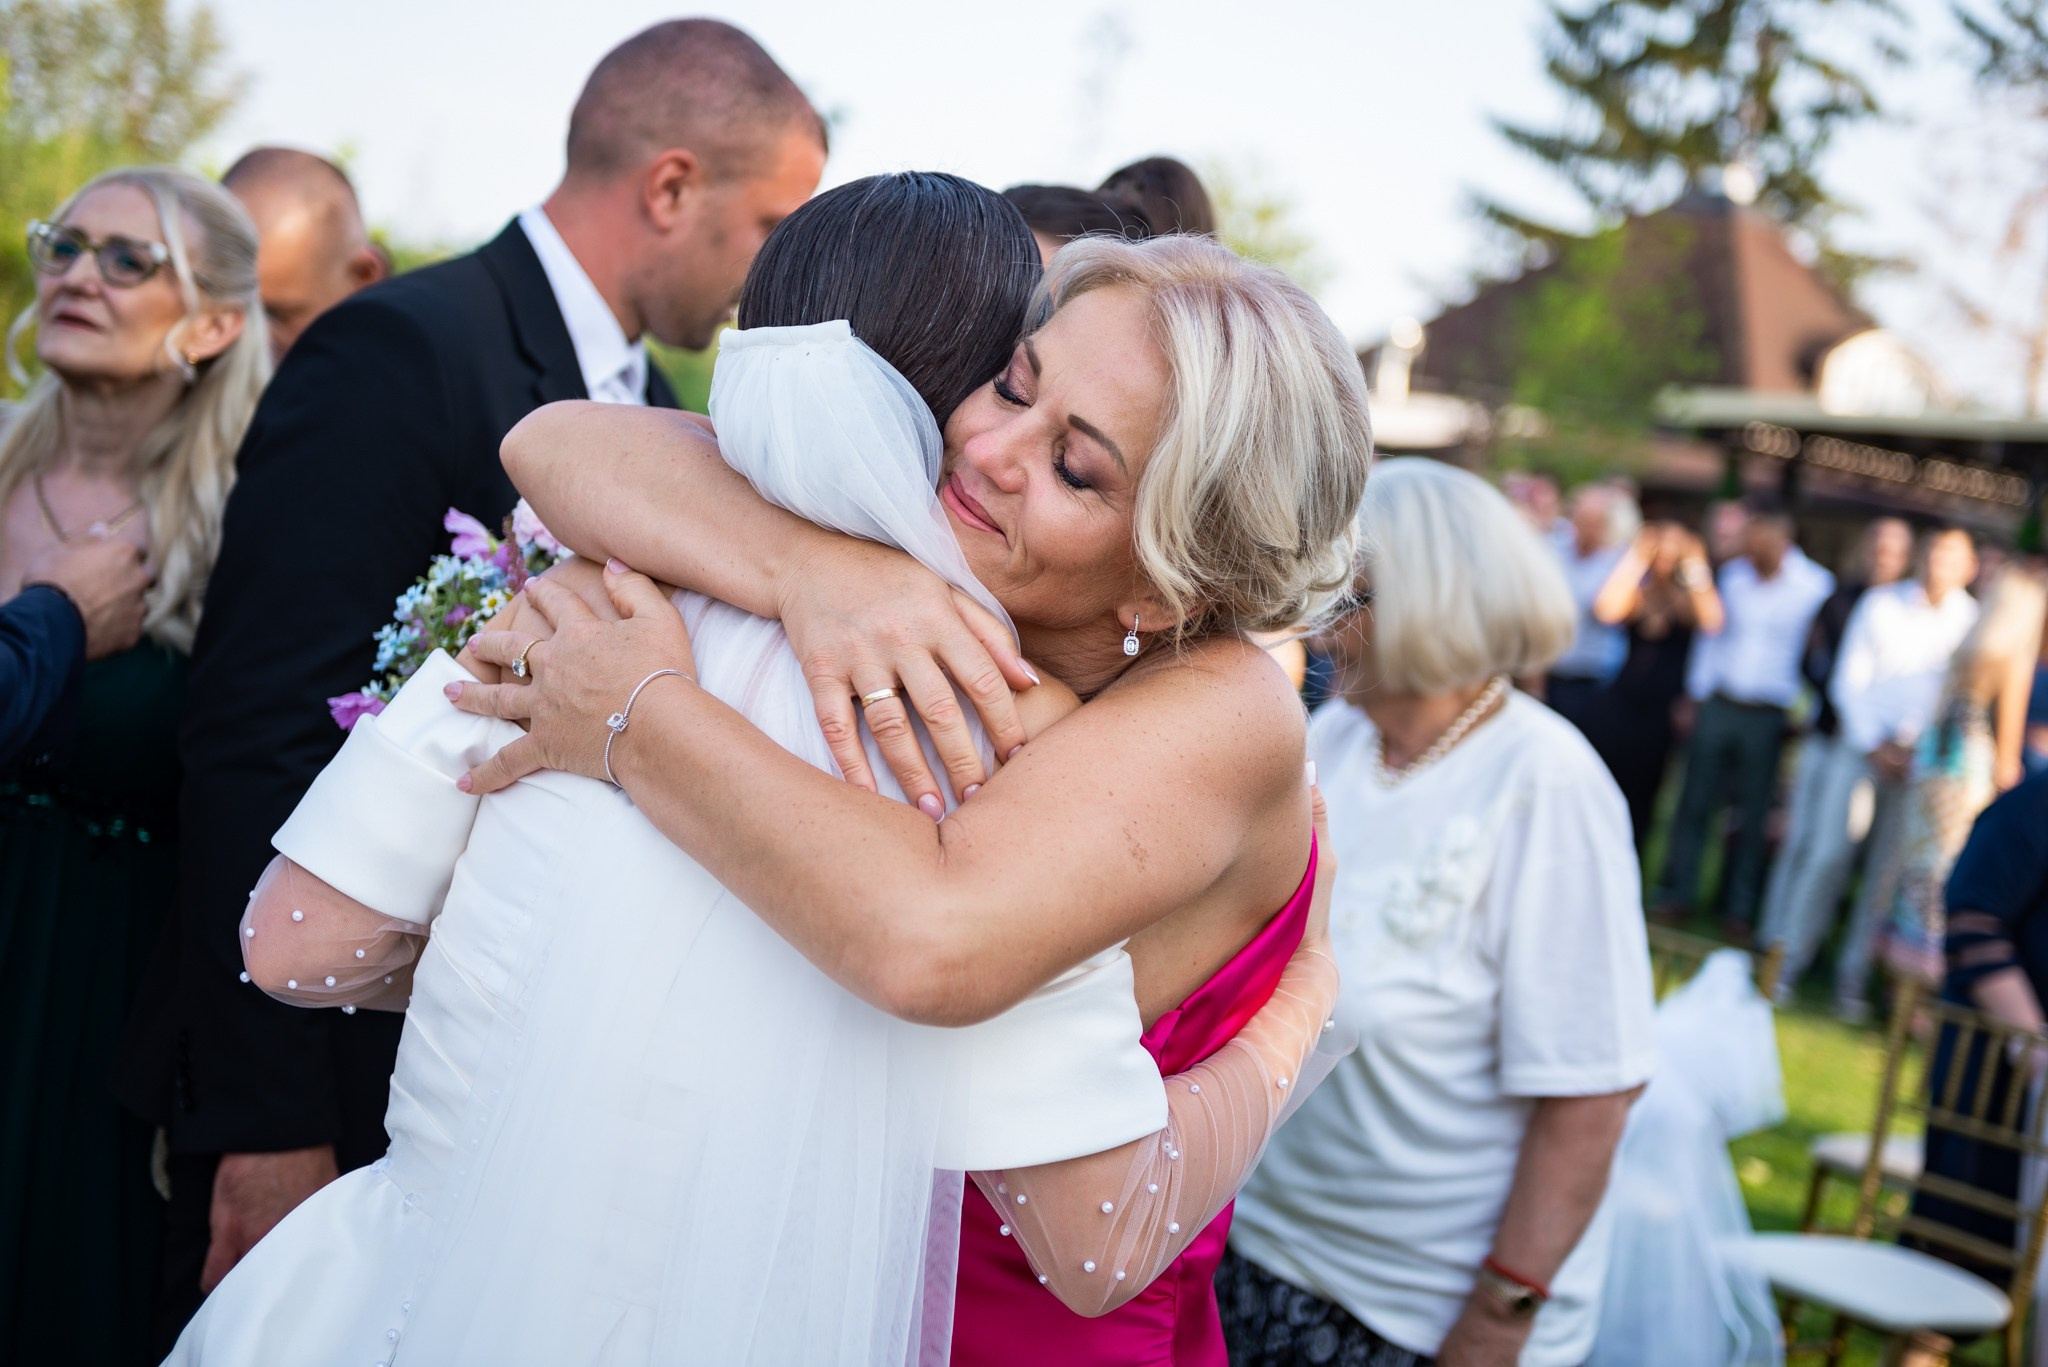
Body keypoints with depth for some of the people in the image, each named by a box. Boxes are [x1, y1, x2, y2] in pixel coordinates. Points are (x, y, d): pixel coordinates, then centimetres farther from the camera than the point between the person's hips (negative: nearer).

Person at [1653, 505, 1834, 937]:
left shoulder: (1817, 586, -5)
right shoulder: (1733, 574, 8)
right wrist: (1696, 694, 11)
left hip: (1768, 718, -3)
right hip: (1718, 706, 3)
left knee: (1754, 813, 3)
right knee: (1695, 800, 4)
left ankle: (1739, 908, 13)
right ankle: (1676, 894, 13)